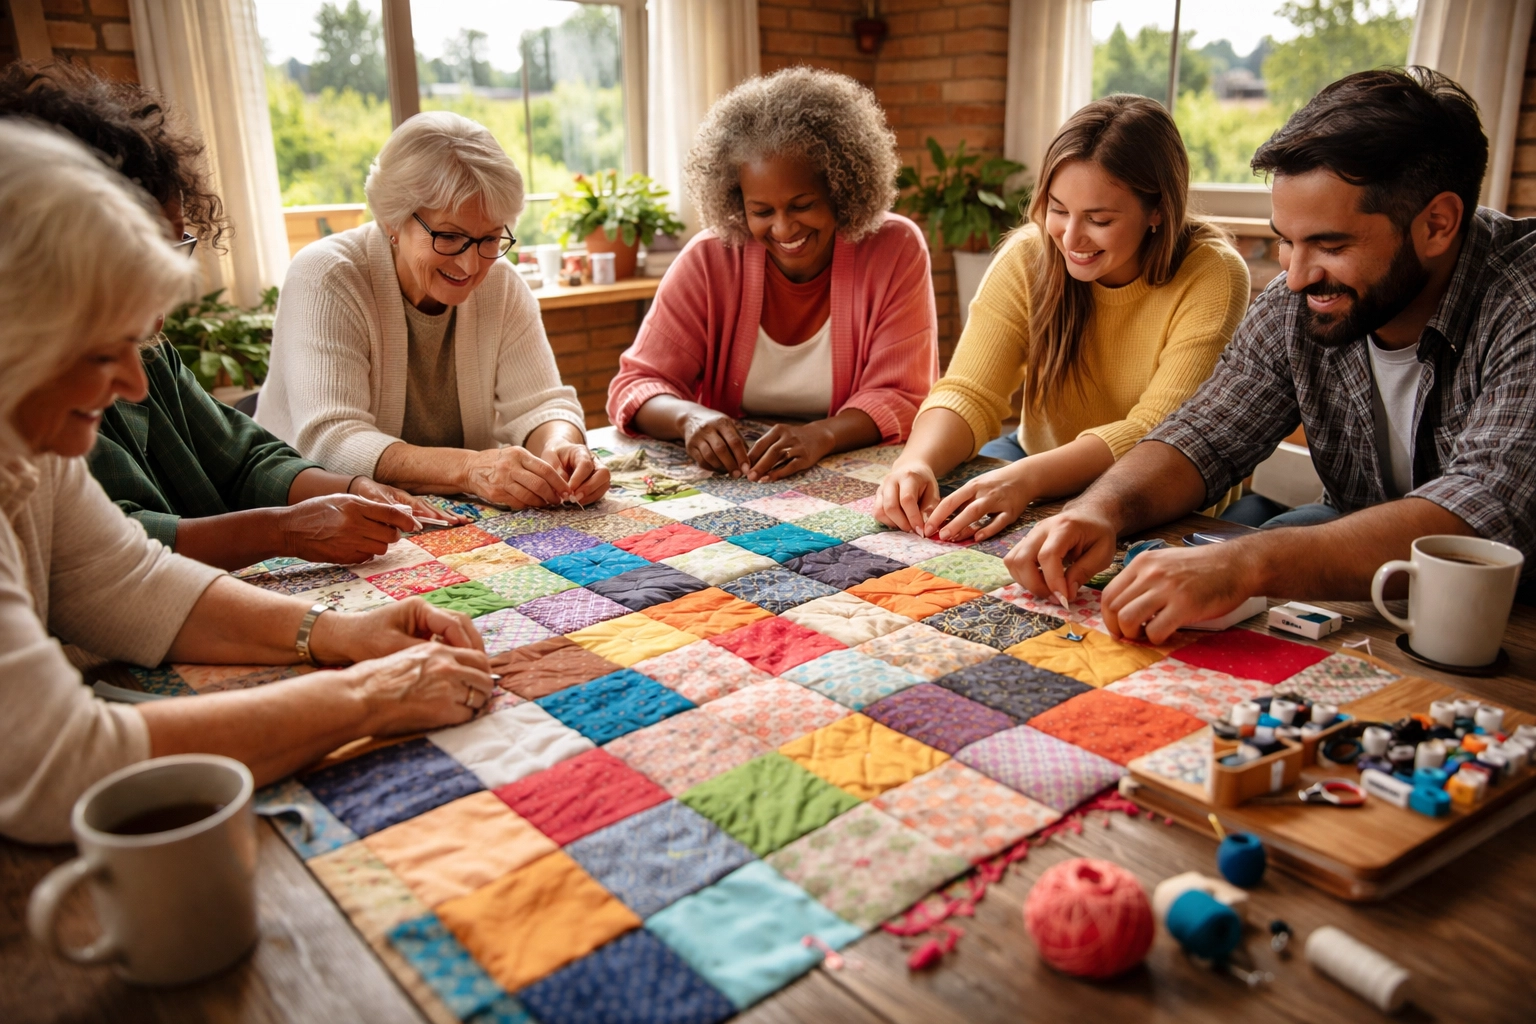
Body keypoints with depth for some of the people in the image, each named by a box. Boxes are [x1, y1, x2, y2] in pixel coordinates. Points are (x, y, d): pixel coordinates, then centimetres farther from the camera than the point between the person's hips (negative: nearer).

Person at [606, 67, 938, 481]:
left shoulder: (896, 250, -7)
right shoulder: (709, 258, -6)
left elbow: (902, 399, -10)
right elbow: (637, 384, -5)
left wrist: (821, 435, -31)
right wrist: (689, 416, -29)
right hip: (727, 486, 1)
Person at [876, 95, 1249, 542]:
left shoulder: (1212, 278, -18)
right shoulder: (1027, 258, -10)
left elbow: (1159, 431, -25)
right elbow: (969, 392, -15)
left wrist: (1027, 477, -41)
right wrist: (917, 461, -38)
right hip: (1042, 470, 2)